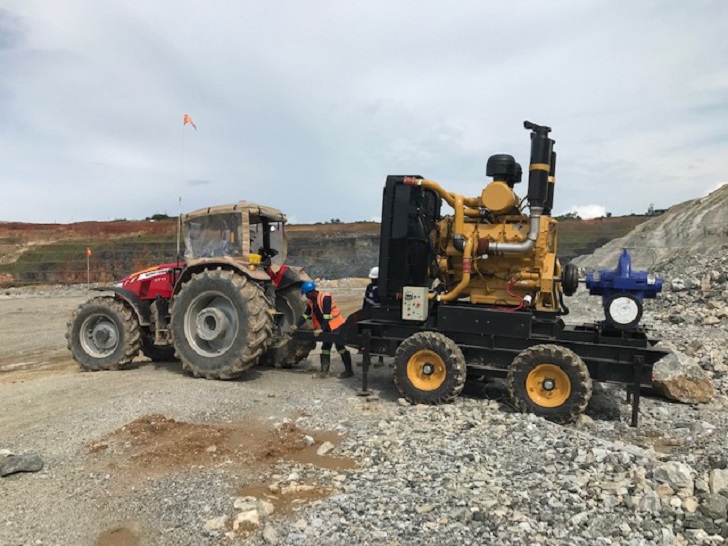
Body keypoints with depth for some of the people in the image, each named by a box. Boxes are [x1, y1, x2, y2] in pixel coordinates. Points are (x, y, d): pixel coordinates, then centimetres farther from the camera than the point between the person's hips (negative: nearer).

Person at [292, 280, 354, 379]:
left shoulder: (325, 297, -24)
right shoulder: (310, 301, 3)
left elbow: (326, 315, -29)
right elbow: (306, 315, 6)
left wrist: (322, 329, -33)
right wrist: (297, 326, -4)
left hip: (336, 325, -9)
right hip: (326, 327, 9)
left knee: (340, 347, -6)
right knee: (325, 348, 10)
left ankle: (349, 370, 3)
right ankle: (324, 371, 16)